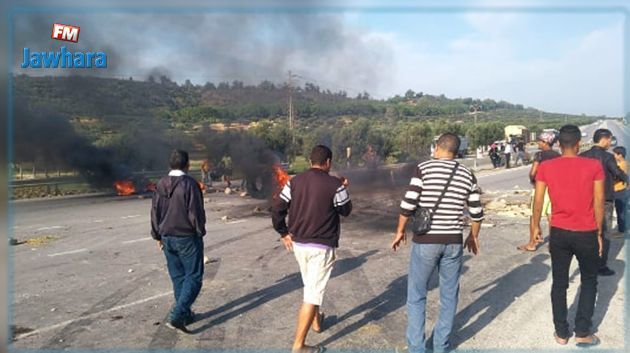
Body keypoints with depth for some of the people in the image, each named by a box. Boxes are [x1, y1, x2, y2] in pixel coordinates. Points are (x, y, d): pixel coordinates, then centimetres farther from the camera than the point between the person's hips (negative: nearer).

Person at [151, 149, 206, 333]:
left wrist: (158, 236, 18)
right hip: (187, 238, -6)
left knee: (178, 277, 15)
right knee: (193, 277, 2)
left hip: (167, 238, 7)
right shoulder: (189, 184, -16)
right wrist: (200, 232, 1)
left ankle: (186, 314, 24)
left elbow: (155, 213, 9)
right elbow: (196, 213, -15)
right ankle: (177, 316, -8)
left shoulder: (161, 185, 4)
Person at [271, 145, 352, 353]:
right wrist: (343, 189, 15)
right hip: (321, 247, -6)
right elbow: (346, 211, 1)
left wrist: (284, 233, 10)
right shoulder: (335, 185, -12)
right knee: (313, 294, -2)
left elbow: (277, 209, 0)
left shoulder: (295, 181, 2)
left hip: (298, 244, 6)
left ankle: (316, 321, 46)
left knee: (311, 286, 26)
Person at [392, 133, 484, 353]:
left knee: (416, 296, 9)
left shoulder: (424, 168, -7)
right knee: (449, 296, 15)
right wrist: (473, 237, 24)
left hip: (425, 241, -3)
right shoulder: (467, 175, 4)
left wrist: (400, 231, 3)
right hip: (453, 242, 4)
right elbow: (477, 213, 7)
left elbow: (408, 205, -11)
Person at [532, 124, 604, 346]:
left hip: (559, 233, 1)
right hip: (586, 234, -1)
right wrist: (599, 233, 6)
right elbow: (599, 203, -4)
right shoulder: (594, 166, -7)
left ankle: (561, 333, 21)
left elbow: (538, 201, -2)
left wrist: (536, 225, 11)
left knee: (559, 284, 13)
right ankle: (582, 333, 17)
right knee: (589, 282, 18)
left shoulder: (545, 167, -4)